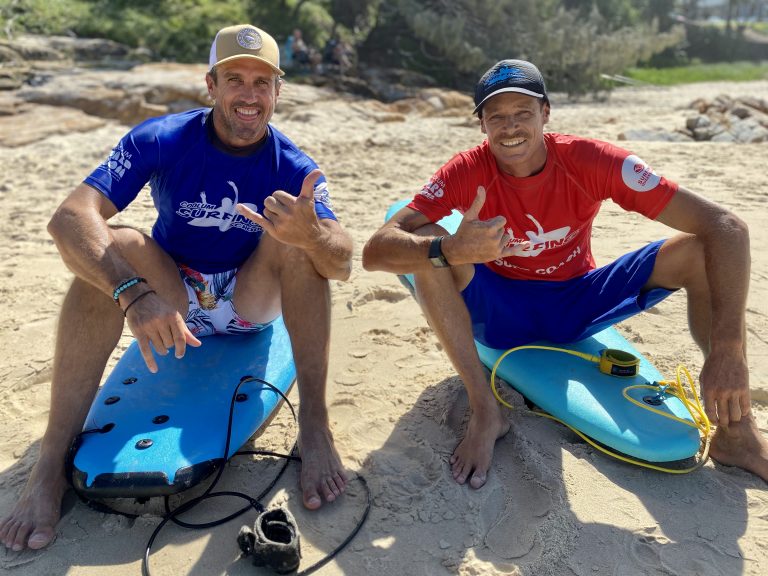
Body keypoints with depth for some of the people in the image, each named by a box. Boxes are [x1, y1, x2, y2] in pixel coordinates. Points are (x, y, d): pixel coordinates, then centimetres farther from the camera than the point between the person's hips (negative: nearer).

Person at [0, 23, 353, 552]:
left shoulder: (294, 167, -13)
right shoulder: (162, 141, -15)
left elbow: (343, 265, -25)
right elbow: (69, 217, -28)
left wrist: (311, 234, -49)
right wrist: (136, 295, -44)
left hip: (252, 304, 0)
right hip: (171, 302, 0)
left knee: (296, 237, -26)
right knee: (113, 247, -28)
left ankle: (314, 428, -25)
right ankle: (51, 463, -26)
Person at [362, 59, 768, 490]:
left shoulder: (591, 161, -20)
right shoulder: (467, 172, -19)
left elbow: (726, 227, -25)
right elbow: (376, 251, -29)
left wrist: (728, 348, -37)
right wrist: (449, 250, -50)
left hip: (579, 305, 1)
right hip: (500, 311, 0)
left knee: (699, 249, -18)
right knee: (428, 247, -28)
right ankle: (485, 411, -22)